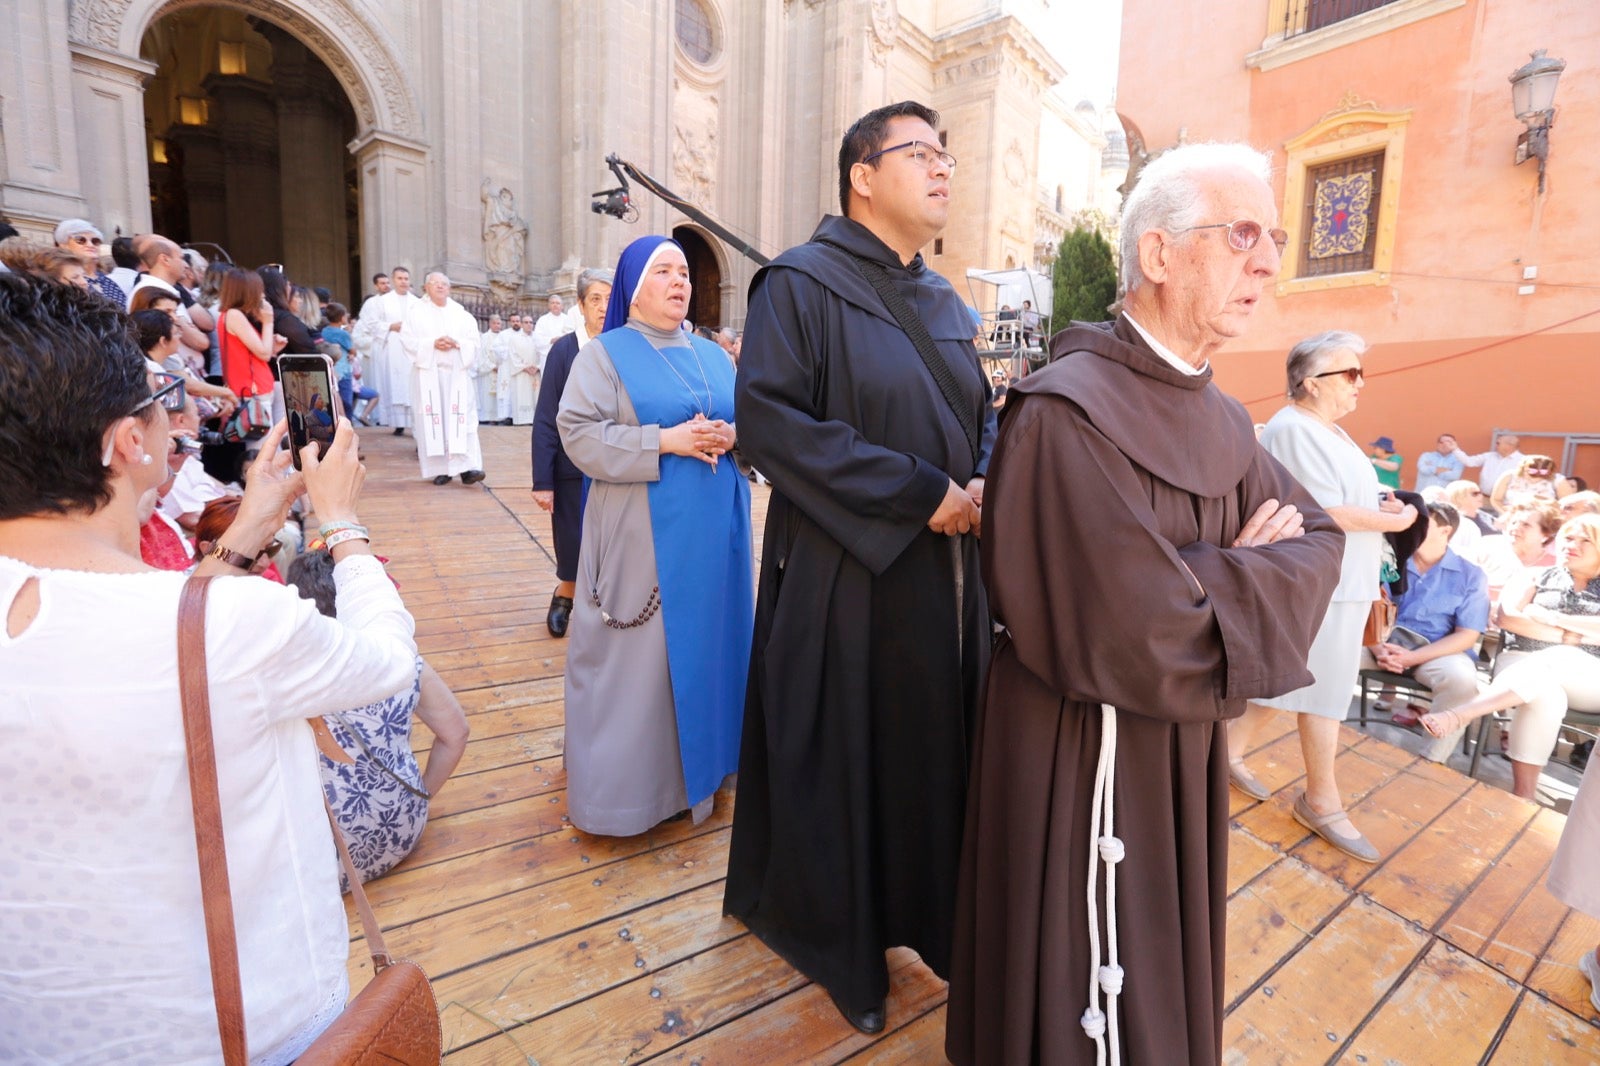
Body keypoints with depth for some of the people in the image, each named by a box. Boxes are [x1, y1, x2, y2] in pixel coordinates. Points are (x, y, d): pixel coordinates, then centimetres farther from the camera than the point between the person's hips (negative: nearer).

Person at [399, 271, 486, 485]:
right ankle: (440, 469, 0)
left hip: (457, 372, 1)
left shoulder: (461, 314, 13)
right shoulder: (416, 311, 9)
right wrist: (432, 344, -13)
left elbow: (473, 342, 8)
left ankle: (467, 468, -15)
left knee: (462, 418, -9)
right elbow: (407, 340, 1)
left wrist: (457, 344, -11)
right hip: (428, 372, -1)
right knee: (433, 420, -3)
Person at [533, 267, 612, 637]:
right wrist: (542, 481, -11)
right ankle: (563, 597, 36)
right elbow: (546, 421, -7)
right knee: (575, 547, 7)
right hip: (574, 470, -1)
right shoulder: (565, 350, -5)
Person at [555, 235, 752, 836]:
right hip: (641, 533, -5)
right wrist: (665, 440, -19)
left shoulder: (713, 356, 15)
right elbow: (579, 435, -11)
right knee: (637, 652, 2)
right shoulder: (605, 354, 0)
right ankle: (624, 779, 20)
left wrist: (730, 436, -9)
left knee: (704, 640, 12)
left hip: (712, 529, 5)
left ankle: (695, 764, 31)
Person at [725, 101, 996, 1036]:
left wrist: (984, 483, -4)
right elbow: (770, 420, -20)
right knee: (845, 756, 8)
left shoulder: (944, 302, 14)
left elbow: (983, 415, 19)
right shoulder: (800, 285, -8)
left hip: (945, 578, 7)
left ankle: (924, 912, 39)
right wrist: (921, 490, -20)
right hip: (844, 580, -7)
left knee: (934, 747, 16)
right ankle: (841, 936, 33)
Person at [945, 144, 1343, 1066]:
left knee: (1162, 970, 29)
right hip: (1084, 758, -8)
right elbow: (1151, 636, -30)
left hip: (1185, 742, 8)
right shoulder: (1069, 411, -26)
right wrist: (1254, 576, -12)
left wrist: (1228, 577, -15)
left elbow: (1318, 536, 6)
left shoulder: (1220, 417, 4)